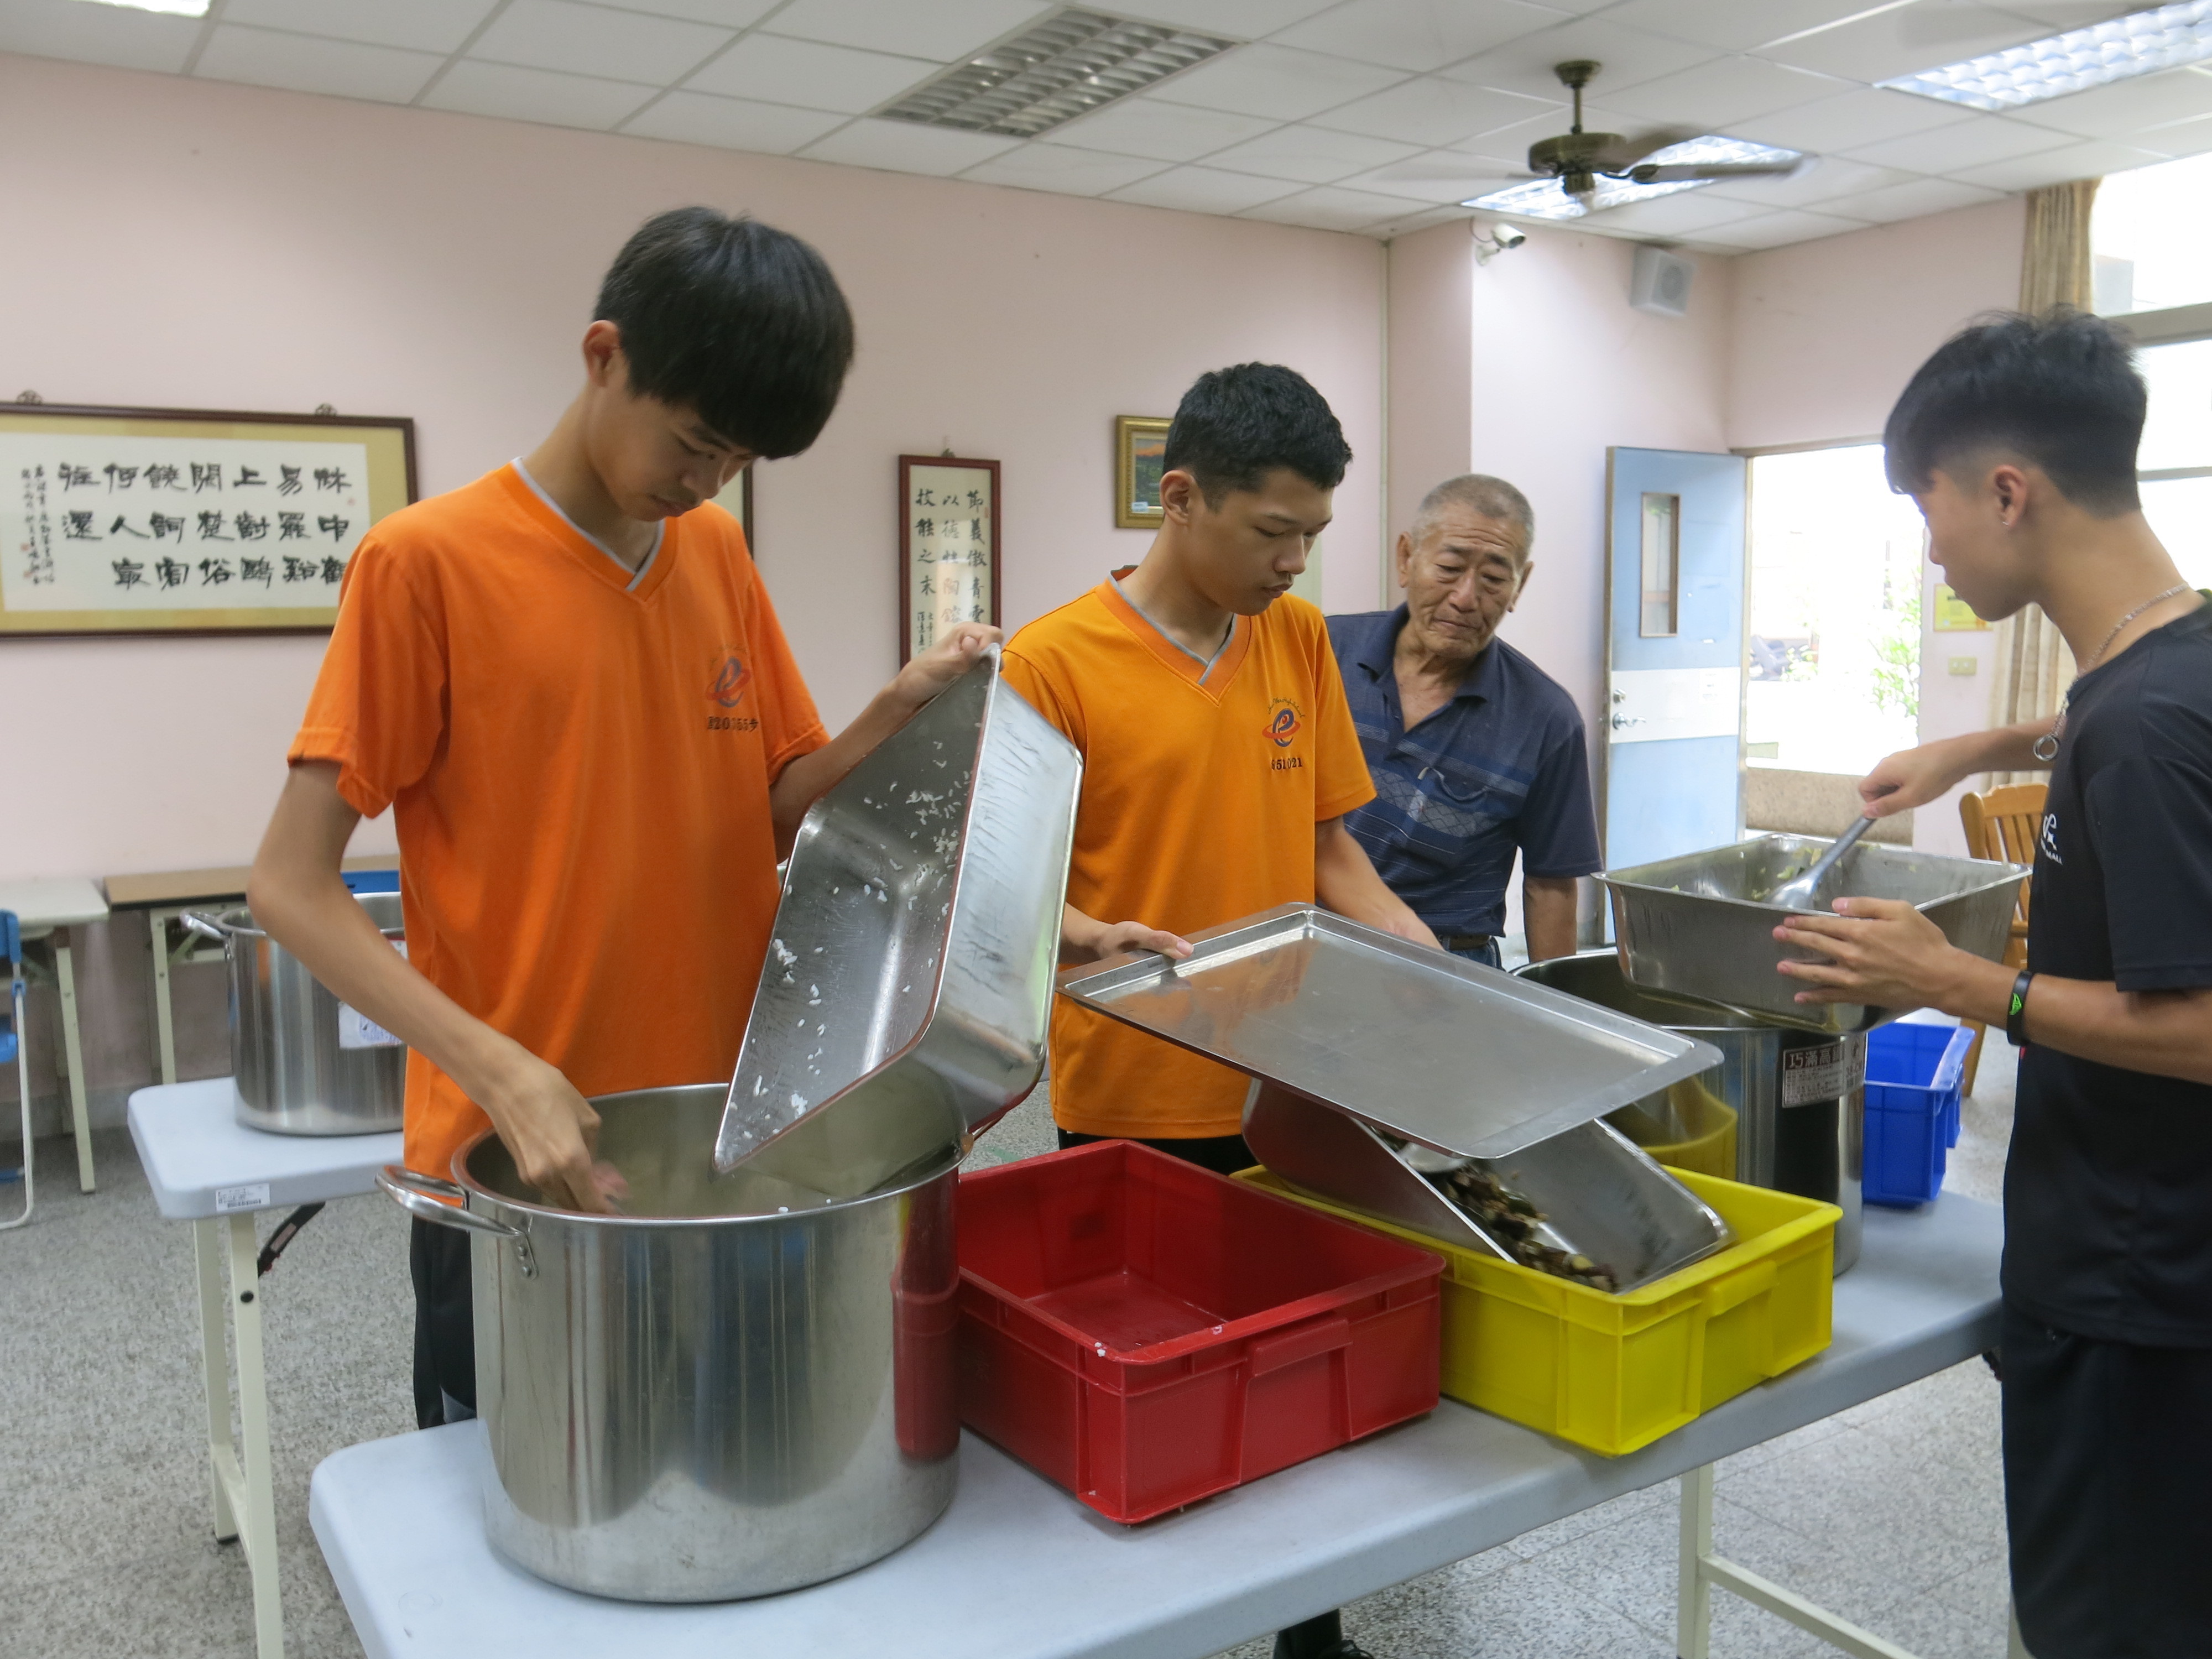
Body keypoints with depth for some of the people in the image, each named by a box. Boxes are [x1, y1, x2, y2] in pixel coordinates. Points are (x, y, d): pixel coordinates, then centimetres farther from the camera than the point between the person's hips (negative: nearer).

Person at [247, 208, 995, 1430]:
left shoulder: (721, 559, 5)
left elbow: (774, 815, 8)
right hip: (514, 1168, -5)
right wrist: (500, 1070, -24)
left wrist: (894, 716, -10)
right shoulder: (427, 561, -12)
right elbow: (290, 885, -13)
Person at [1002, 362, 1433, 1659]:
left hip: (1293, 1088, 5)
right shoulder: (1056, 662, -11)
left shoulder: (1300, 637, 5)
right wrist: (1101, 942, -28)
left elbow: (1329, 848, 11)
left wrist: (1434, 966, -2)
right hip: (1135, 1104, -4)